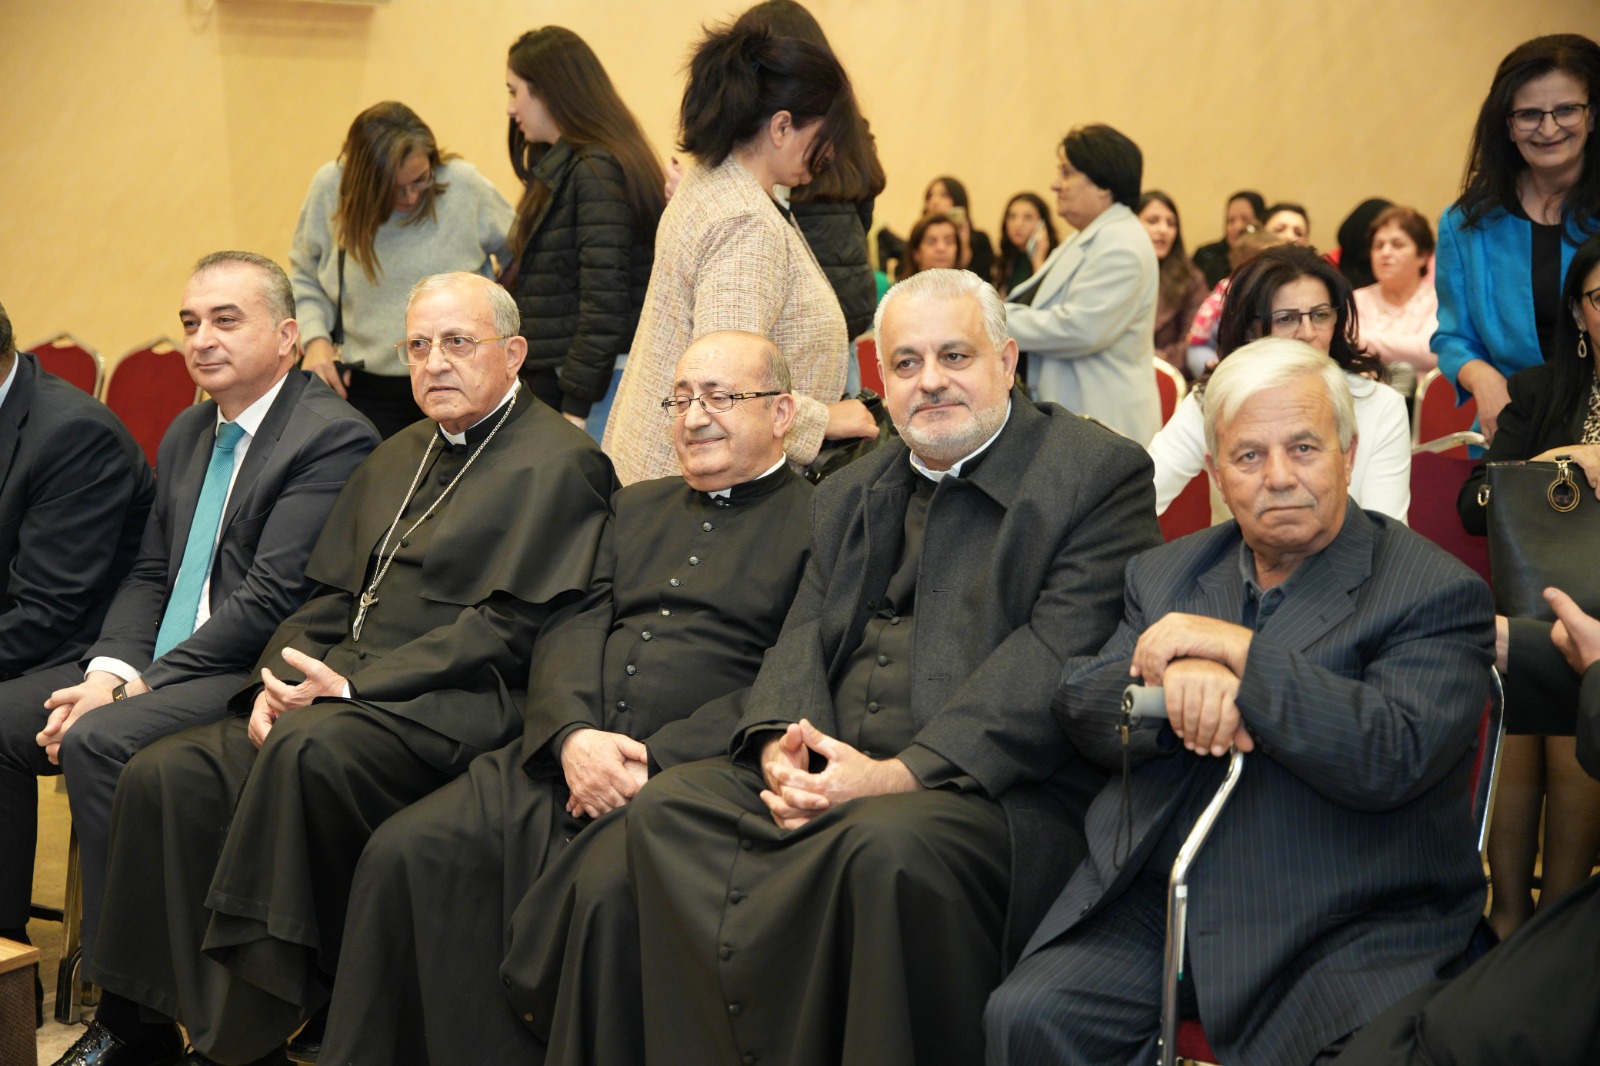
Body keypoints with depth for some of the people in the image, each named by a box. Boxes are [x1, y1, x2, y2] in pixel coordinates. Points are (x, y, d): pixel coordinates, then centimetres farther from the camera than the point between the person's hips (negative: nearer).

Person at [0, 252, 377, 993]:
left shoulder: (333, 437, -12)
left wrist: (139, 684, -18)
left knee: (97, 740, -29)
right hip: (156, 664, 9)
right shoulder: (187, 433, 17)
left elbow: (272, 598, -19)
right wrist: (110, 671, -5)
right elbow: (150, 573, 15)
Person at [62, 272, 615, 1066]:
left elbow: (509, 627, -12)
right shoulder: (397, 457, 23)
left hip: (450, 705, -8)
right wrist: (279, 677, 0)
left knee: (307, 751, -35)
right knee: (166, 774, -12)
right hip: (340, 695, 8)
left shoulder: (559, 463, -3)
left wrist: (355, 684, -16)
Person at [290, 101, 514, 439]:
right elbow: (303, 277, 8)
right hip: (368, 388, 1)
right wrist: (316, 340, -6)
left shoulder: (465, 185, -9)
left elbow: (518, 258, 7)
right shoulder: (330, 188, -5)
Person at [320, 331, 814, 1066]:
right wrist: (573, 735, -8)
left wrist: (652, 762, -16)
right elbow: (571, 631, 14)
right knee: (403, 852, -14)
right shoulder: (635, 507, 25)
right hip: (566, 754, 6)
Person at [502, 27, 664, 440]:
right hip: (556, 379, 9)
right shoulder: (561, 169, 18)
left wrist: (576, 407, -19)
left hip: (599, 386, -9)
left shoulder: (596, 171, -12)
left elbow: (605, 297, -18)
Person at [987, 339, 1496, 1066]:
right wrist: (1173, 678, -15)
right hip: (1153, 906, 4)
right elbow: (1080, 706, 7)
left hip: (1346, 935, -4)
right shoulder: (1164, 574, 16)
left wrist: (1238, 649, -16)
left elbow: (1394, 757, -17)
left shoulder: (1437, 595, -3)